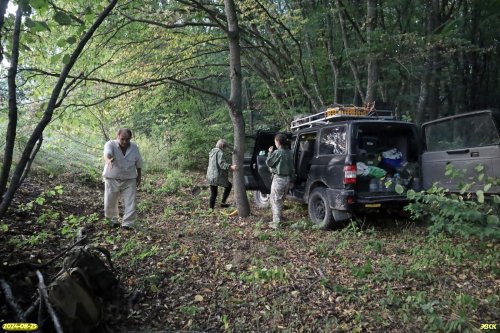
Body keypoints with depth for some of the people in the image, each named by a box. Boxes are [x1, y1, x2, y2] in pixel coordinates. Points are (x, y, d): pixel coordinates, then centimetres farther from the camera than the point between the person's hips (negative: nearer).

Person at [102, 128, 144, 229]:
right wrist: (108, 160, -59)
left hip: (129, 180, 1)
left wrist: (139, 176, 14)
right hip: (112, 180, -1)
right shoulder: (110, 144, -14)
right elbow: (107, 153, -37)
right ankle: (114, 220, 37)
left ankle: (127, 225, 5)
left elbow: (138, 163, 10)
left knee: (131, 204, -6)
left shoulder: (134, 148, -4)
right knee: (110, 203, 10)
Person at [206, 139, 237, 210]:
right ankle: (223, 202, 11)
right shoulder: (220, 152, -12)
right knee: (229, 186, 15)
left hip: (210, 176, 8)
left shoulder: (212, 151, 17)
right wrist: (230, 167, -39)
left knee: (213, 194, 14)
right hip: (218, 176, -8)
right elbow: (221, 163, -27)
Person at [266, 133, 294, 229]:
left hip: (279, 179, -8)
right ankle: (277, 219, 31)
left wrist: (270, 152, 5)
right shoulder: (289, 152, 6)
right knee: (280, 200, 20)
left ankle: (276, 223, 1)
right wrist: (291, 179, 19)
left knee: (275, 201, 0)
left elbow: (268, 163, -7)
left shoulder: (277, 152, -17)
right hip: (288, 179, 8)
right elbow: (291, 167, 13)